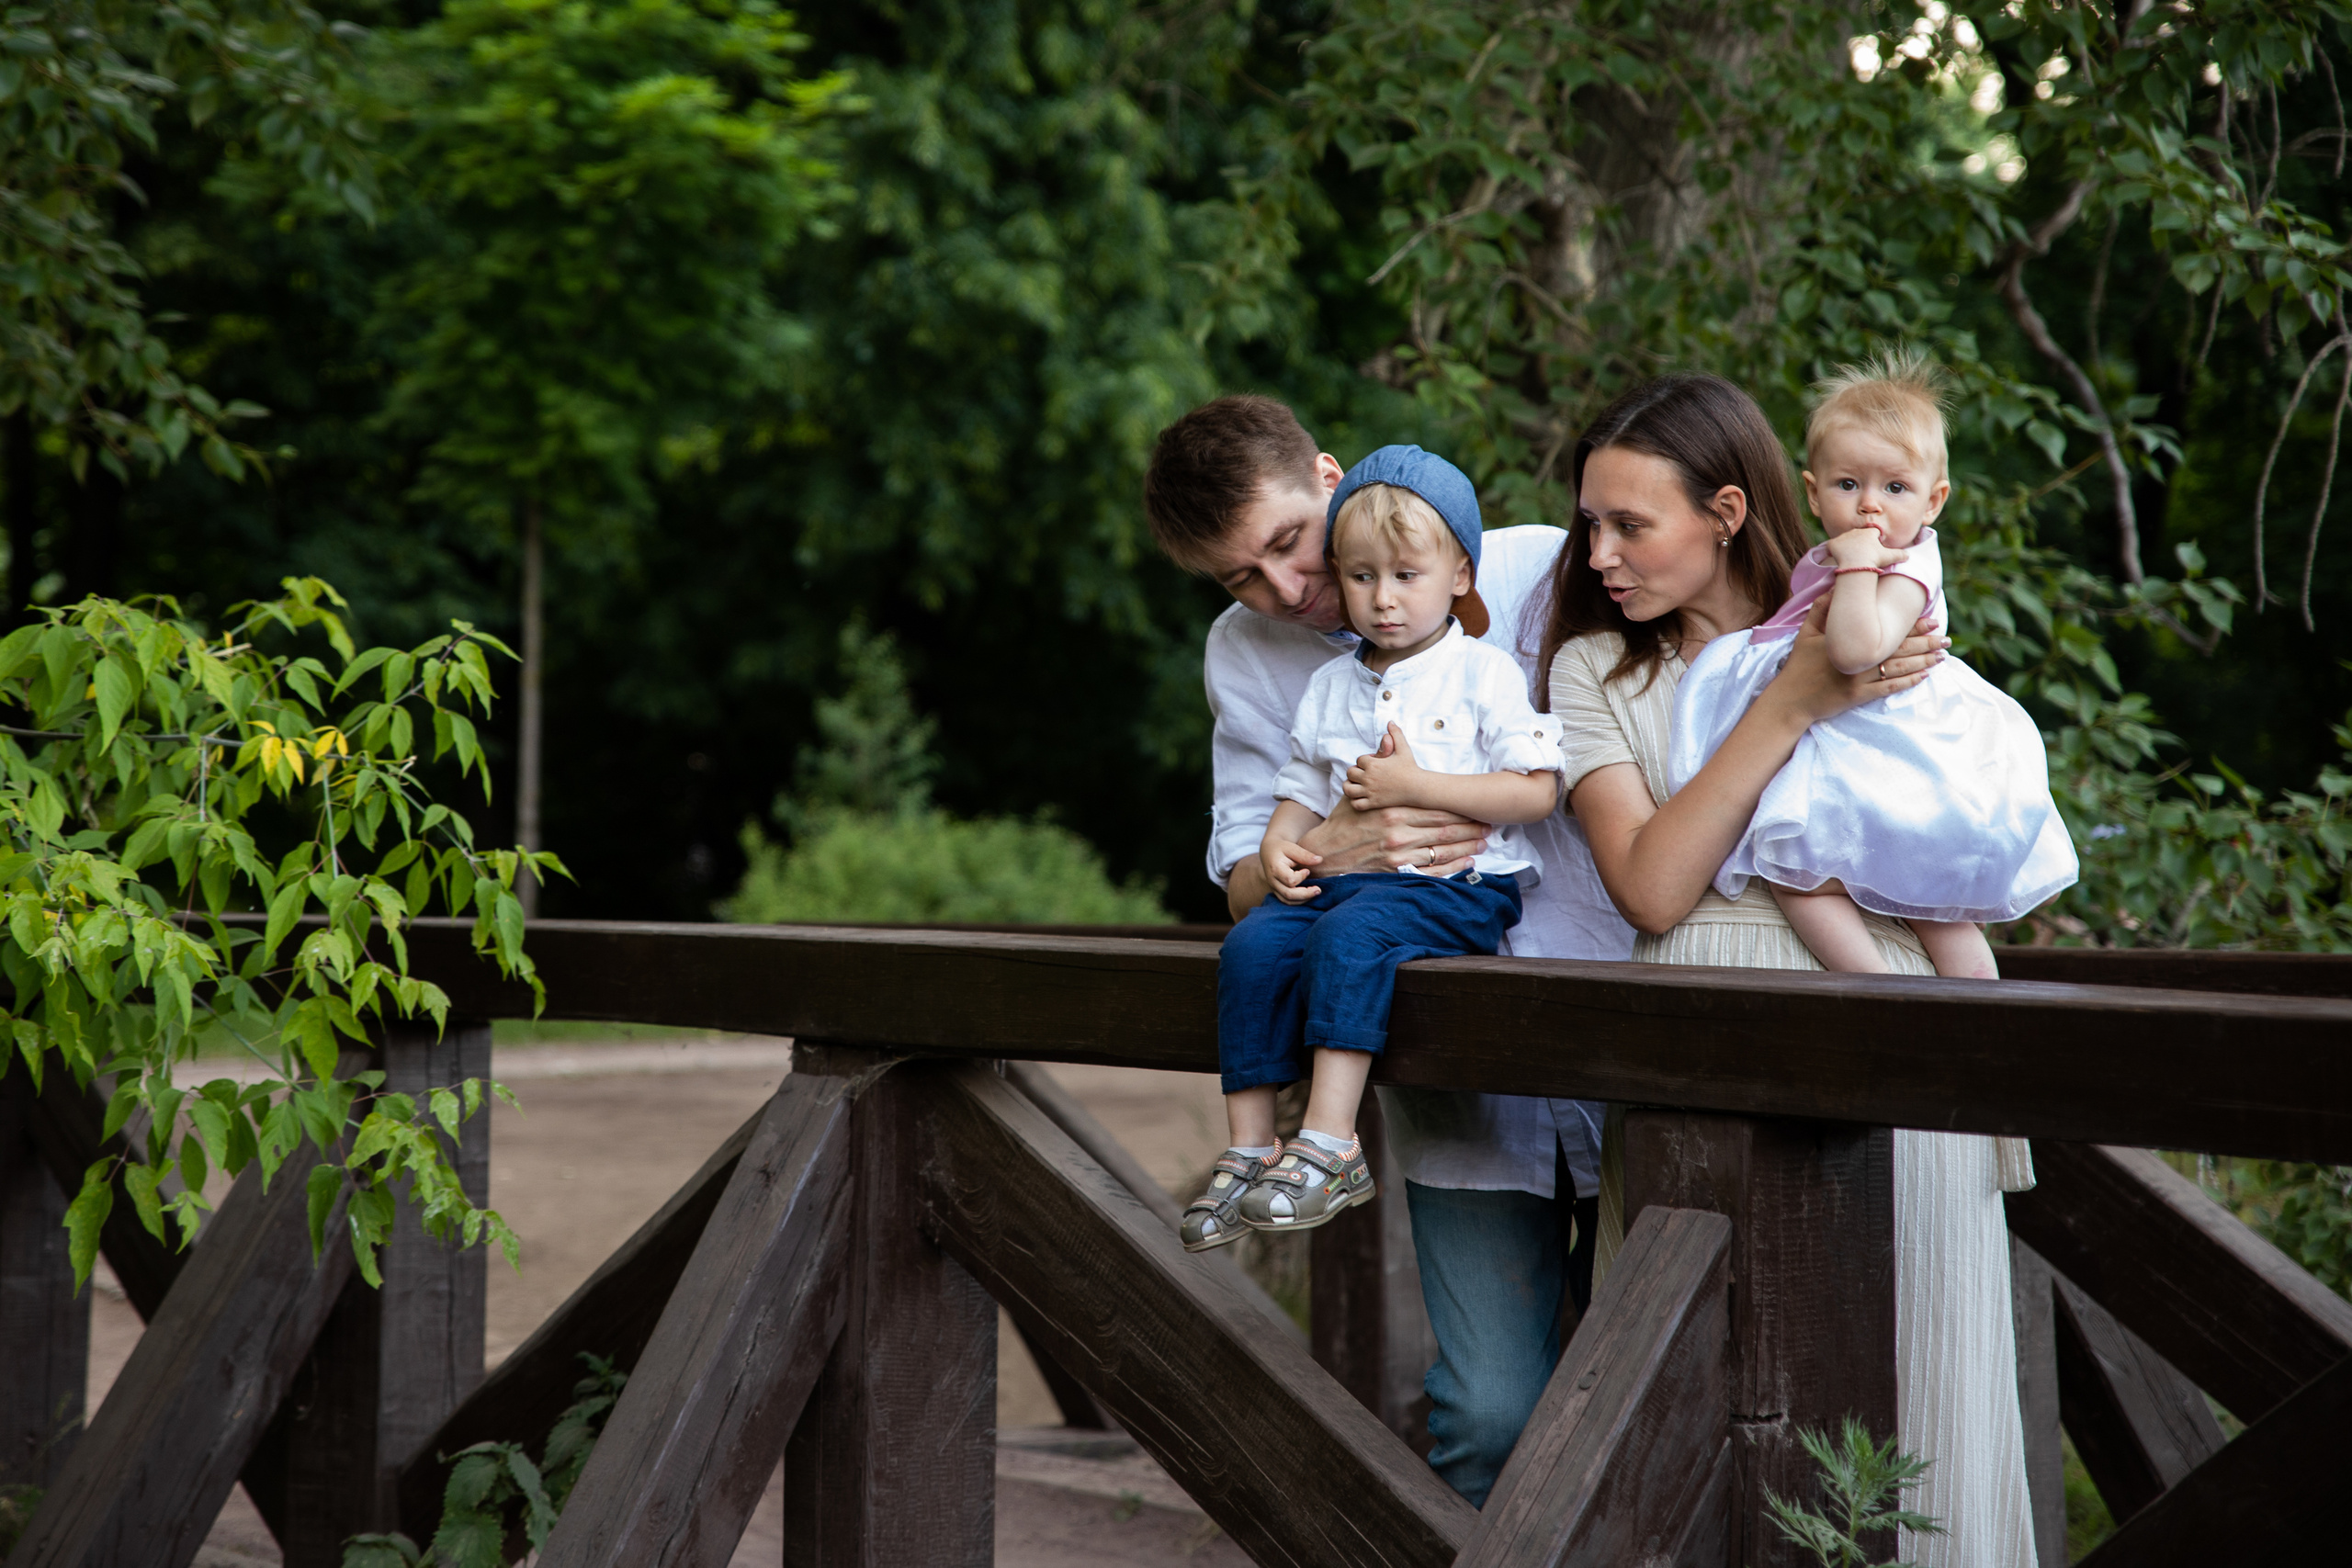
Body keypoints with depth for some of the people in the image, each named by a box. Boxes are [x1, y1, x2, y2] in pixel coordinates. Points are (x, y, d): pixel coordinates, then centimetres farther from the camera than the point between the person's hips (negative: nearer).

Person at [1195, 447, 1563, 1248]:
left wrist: (1414, 786, -14)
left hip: (1456, 886, -6)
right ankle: (1248, 1149, -17)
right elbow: (1303, 788, 23)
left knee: (1349, 936, -34)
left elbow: (1535, 791, -8)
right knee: (1253, 945, -21)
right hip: (1344, 875, 6)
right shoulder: (1330, 684, 18)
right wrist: (1279, 845, 0)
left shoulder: (1486, 673, 0)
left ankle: (1330, 1145, -35)